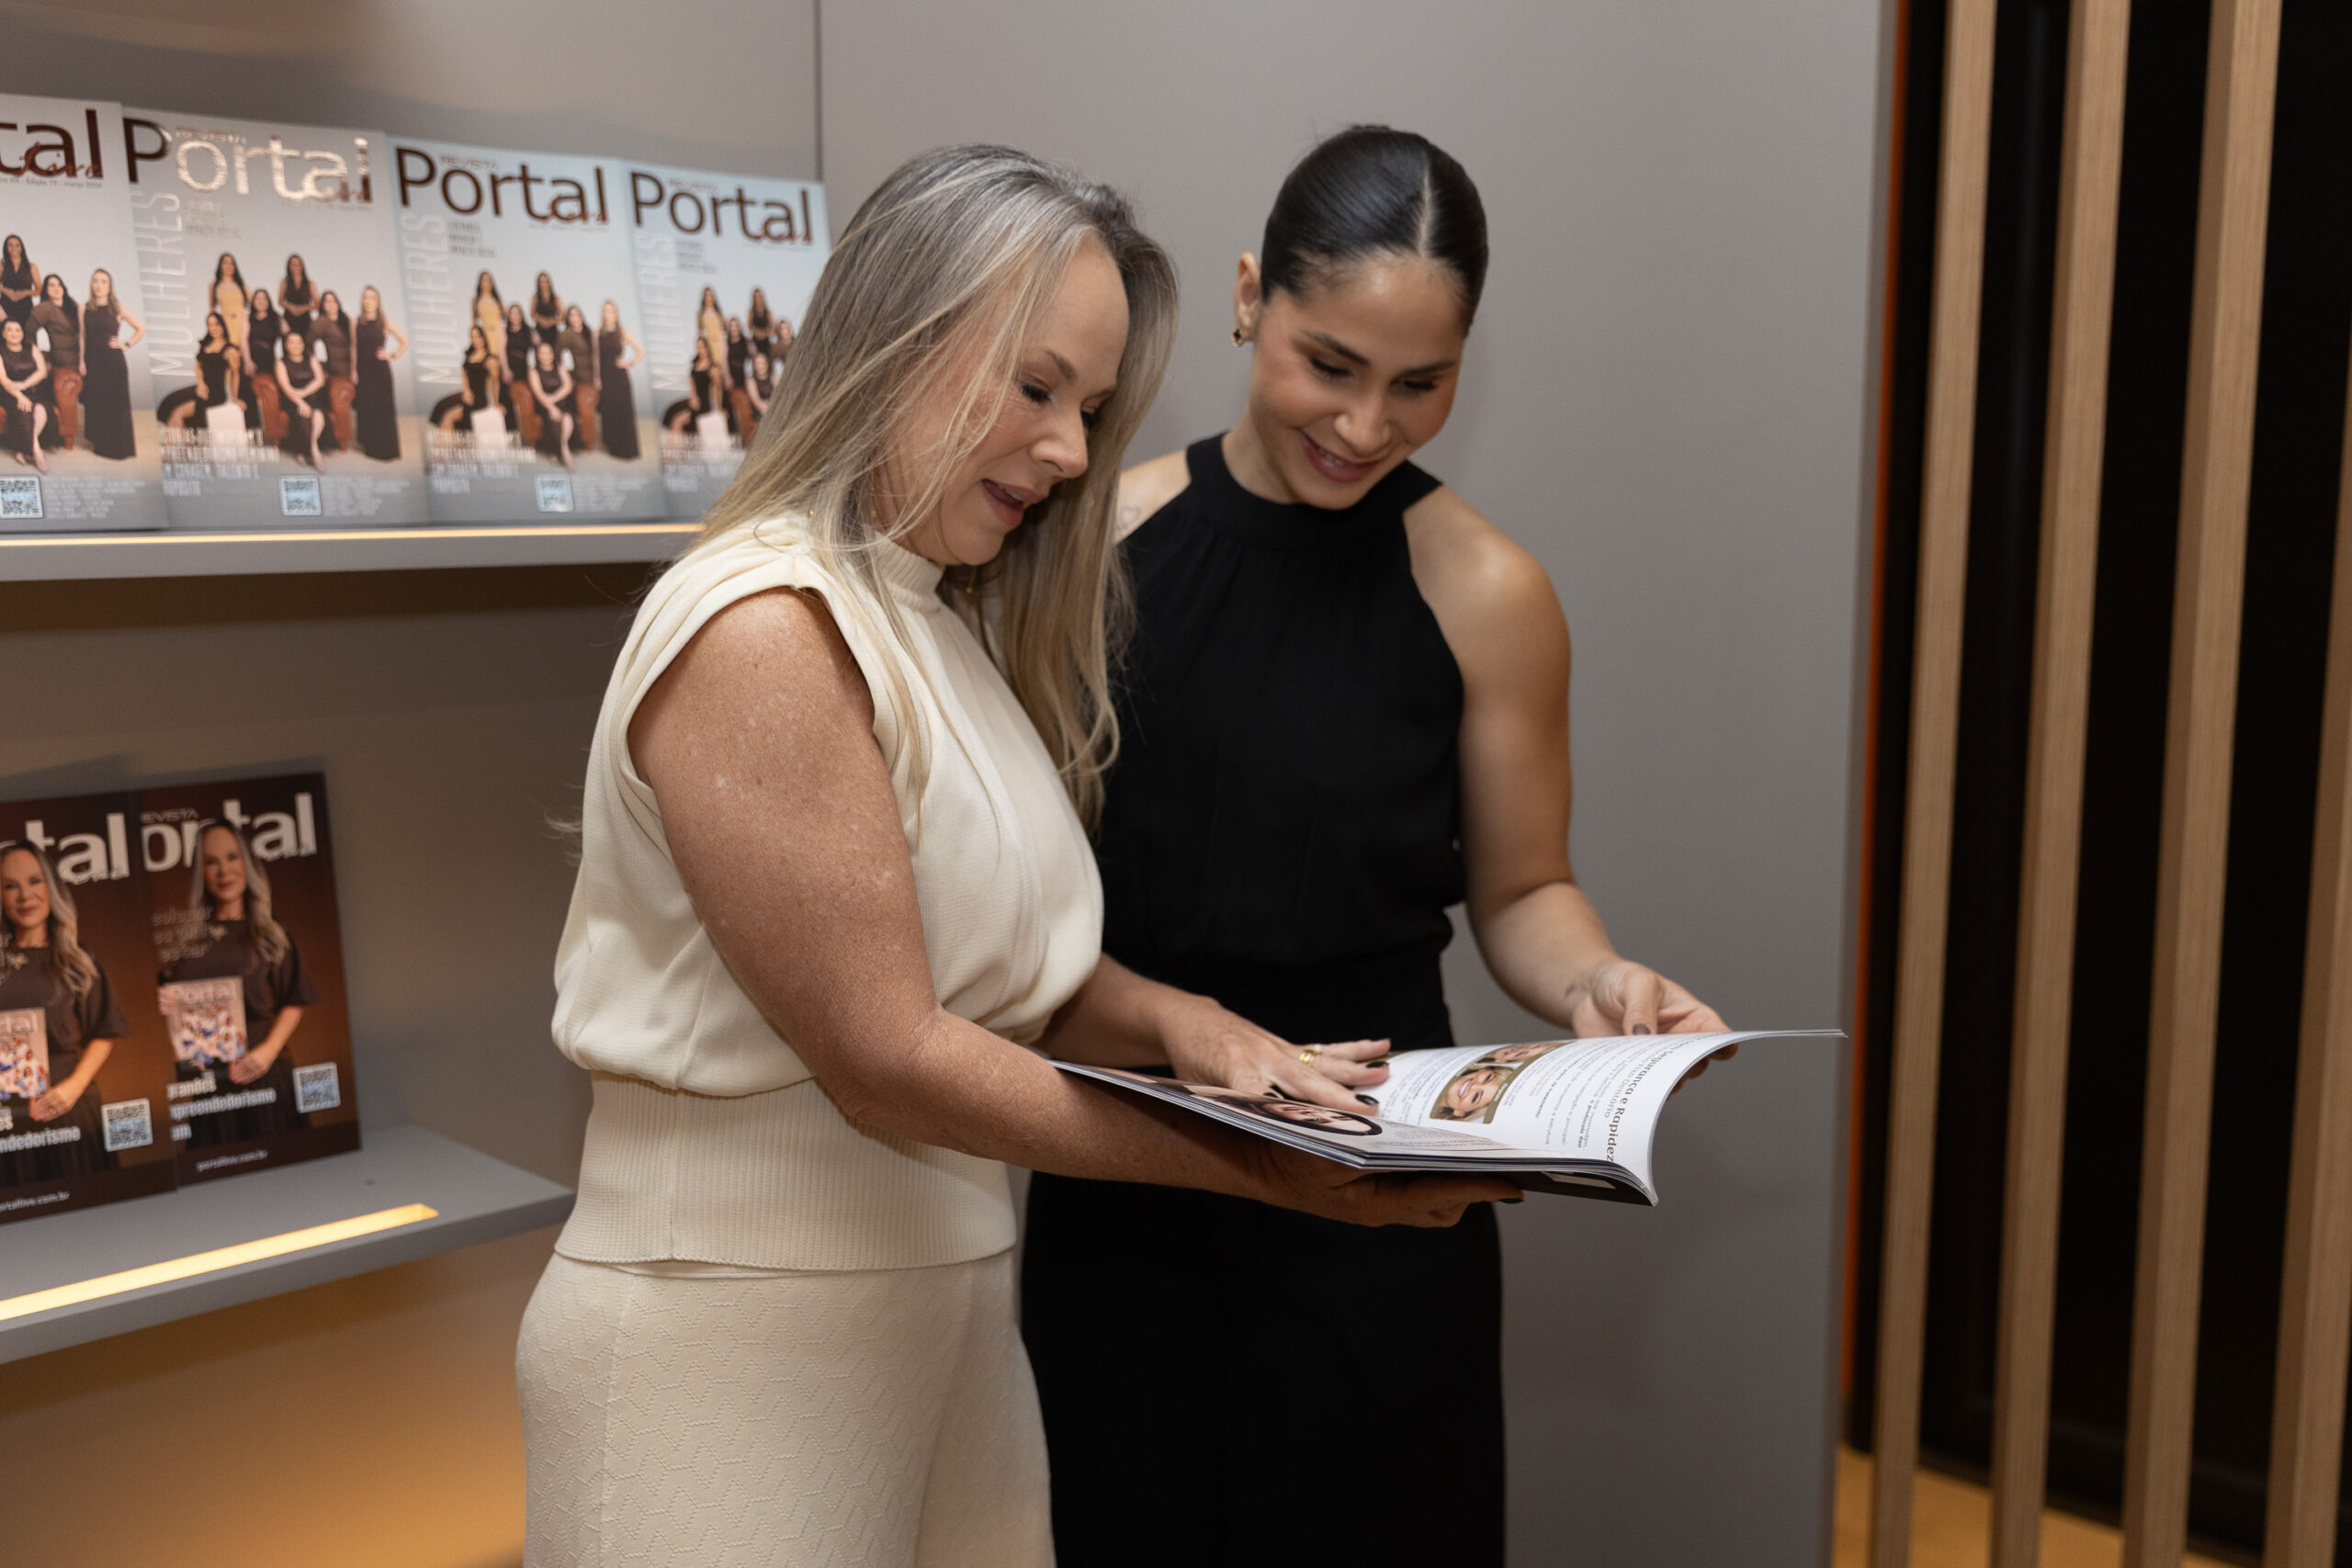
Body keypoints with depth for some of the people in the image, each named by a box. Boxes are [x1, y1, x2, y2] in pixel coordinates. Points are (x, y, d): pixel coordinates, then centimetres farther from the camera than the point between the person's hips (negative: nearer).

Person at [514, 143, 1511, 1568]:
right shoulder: (758, 635, -18)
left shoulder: (943, 632, 11)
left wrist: (1171, 1021, -10)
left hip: (941, 1307, 8)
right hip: (736, 1329, -8)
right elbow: (887, 1060, -20)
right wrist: (1255, 1166, -18)